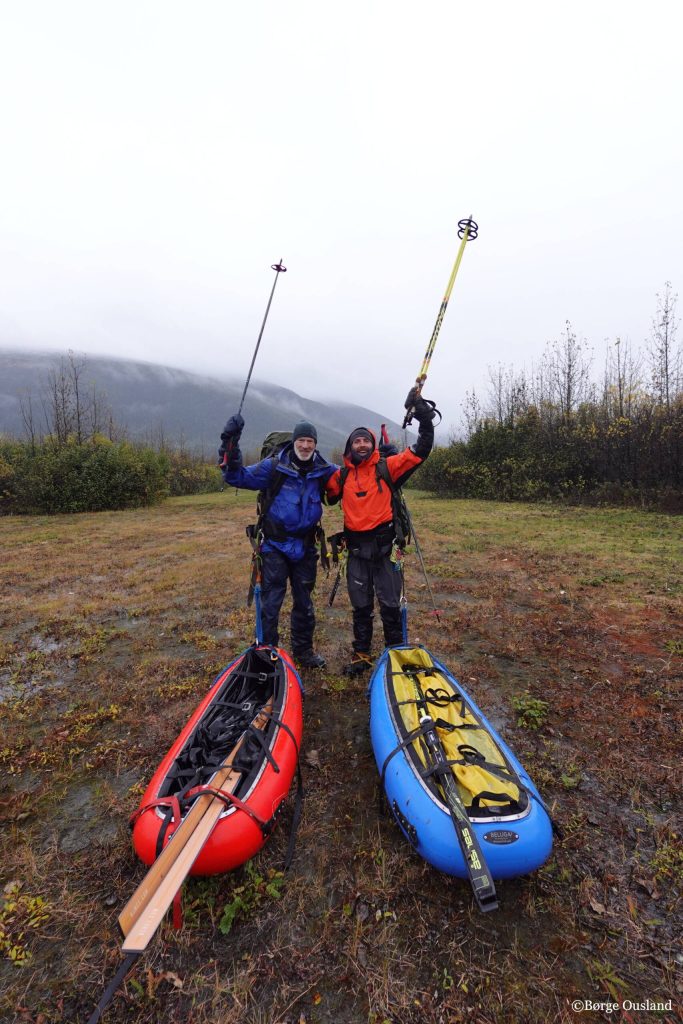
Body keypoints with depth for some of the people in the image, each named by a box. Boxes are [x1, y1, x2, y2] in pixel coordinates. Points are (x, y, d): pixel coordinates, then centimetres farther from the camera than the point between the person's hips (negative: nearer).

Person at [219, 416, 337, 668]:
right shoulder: (274, 466, -8)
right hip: (275, 546, -3)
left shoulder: (325, 471, -1)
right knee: (271, 602, 0)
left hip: (305, 547, 3)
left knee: (304, 602, 14)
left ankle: (303, 651, 32)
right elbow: (238, 477, -8)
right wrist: (230, 450, -23)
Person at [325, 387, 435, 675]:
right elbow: (326, 496, 18)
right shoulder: (342, 475, 7)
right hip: (356, 548, 3)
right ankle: (361, 654, 29)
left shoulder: (386, 467, -3)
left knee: (390, 604, 8)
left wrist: (424, 416, -13)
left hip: (384, 545, -3)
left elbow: (421, 449, -8)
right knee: (361, 605, 14)